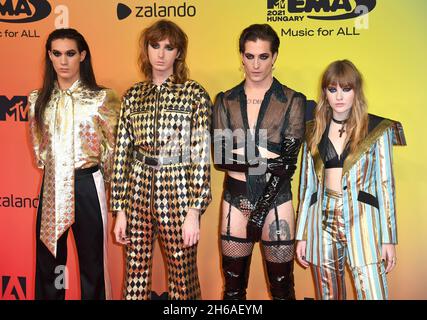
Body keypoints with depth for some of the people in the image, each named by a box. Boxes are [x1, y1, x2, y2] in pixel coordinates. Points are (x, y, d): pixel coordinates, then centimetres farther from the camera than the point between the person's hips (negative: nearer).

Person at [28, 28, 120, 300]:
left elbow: (112, 147, 2)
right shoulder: (38, 100, 5)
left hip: (87, 186, -3)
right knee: (47, 262, 13)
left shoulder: (102, 99, -6)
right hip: (51, 187, 4)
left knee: (92, 262, 6)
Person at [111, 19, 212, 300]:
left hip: (177, 195, -3)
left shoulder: (195, 94, -3)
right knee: (135, 276, 12)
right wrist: (120, 210, 4)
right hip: (139, 194, 3)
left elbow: (201, 155, -7)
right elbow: (122, 153, 7)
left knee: (182, 279, 7)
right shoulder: (133, 95, 8)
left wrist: (194, 211, -12)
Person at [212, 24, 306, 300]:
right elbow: (220, 156, -4)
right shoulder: (226, 101, 7)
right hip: (235, 198, 2)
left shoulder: (292, 101, 0)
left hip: (276, 198, -2)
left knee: (282, 285, 6)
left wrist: (261, 210, -15)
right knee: (233, 286, 12)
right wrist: (265, 161, -17)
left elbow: (288, 163, -8)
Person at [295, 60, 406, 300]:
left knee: (373, 295, -8)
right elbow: (307, 185, 10)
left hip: (362, 223, -2)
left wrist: (389, 238, -2)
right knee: (328, 295, 10)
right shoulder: (314, 131, 8)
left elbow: (385, 186, 0)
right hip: (323, 222, 3)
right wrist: (302, 235, 8)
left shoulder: (377, 129, 0)